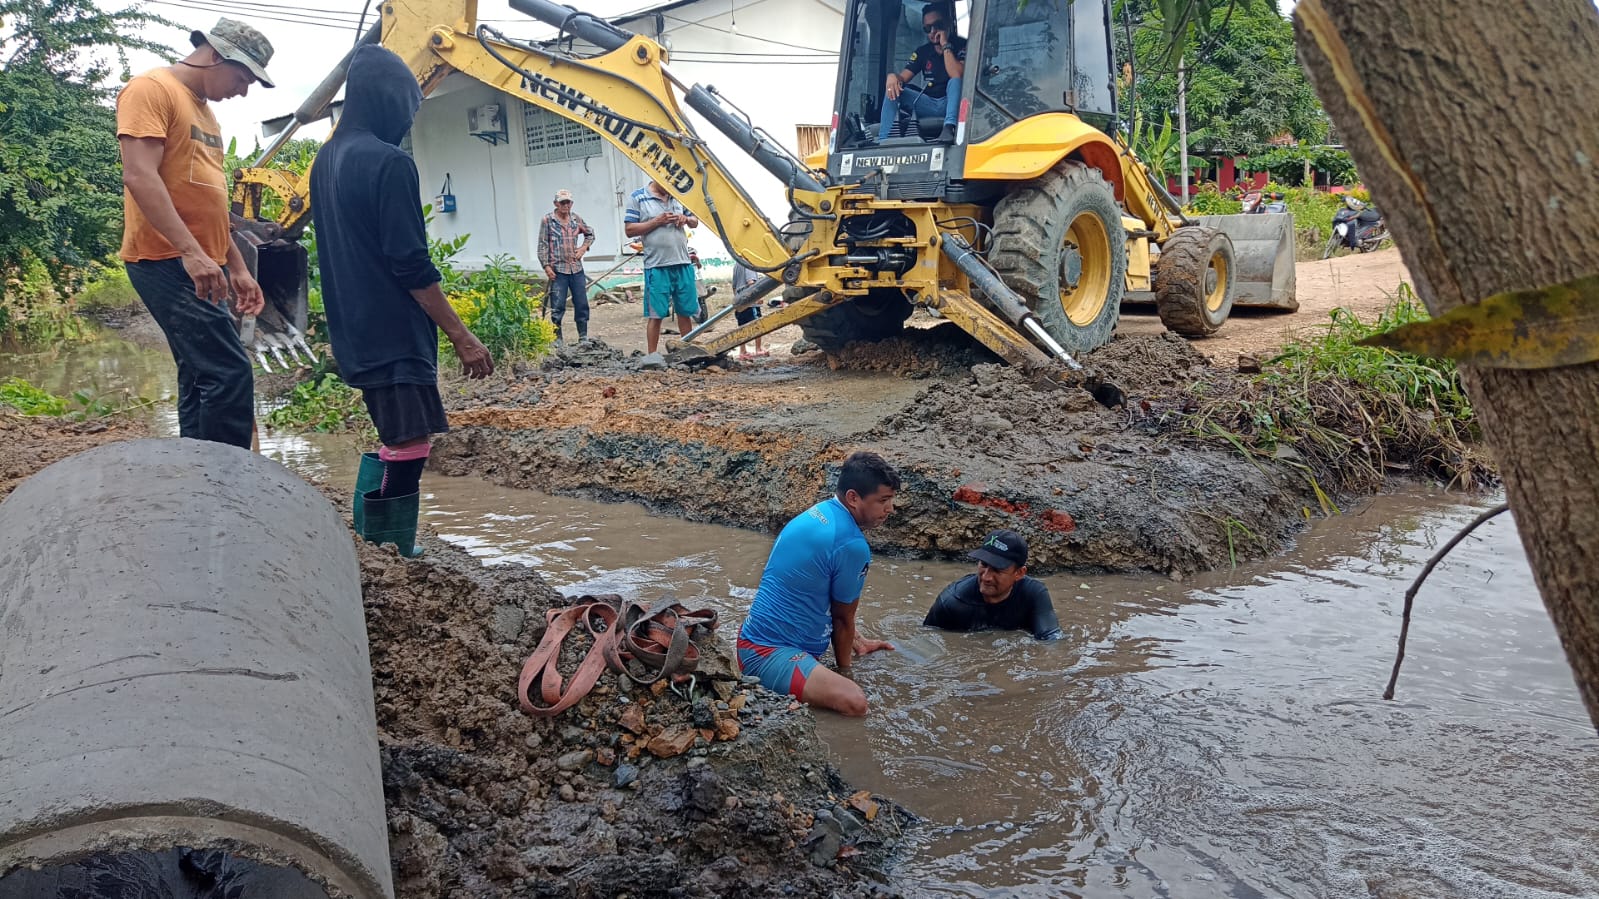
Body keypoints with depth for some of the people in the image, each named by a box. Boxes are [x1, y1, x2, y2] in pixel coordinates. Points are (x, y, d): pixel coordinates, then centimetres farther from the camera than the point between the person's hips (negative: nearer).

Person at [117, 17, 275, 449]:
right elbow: (139, 177, -19)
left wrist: (237, 267, 20)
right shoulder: (152, 90, -7)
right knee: (230, 374, -16)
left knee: (201, 380, 9)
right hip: (168, 263, -10)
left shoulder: (202, 109, 21)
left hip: (199, 266, 10)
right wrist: (191, 252, -28)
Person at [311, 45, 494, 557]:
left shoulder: (327, 160, 13)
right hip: (393, 332, -10)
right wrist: (461, 336, -15)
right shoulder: (389, 162, -16)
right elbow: (411, 264, -20)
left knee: (395, 442, 19)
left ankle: (372, 549, 24)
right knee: (409, 449, -5)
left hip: (356, 331, 10)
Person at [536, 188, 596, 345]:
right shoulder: (548, 220, -3)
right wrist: (546, 266, -10)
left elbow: (590, 234, 25)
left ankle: (583, 336, 17)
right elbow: (542, 245, -3)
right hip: (558, 269, -4)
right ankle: (556, 338, 6)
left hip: (577, 268, 4)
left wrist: (584, 247, 8)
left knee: (582, 304, 7)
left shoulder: (576, 219, 8)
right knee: (557, 307, -3)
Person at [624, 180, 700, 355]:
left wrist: (686, 219, -2)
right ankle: (651, 355, 6)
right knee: (656, 314, -2)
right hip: (656, 266, -4)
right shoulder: (638, 197, -1)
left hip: (683, 264, 5)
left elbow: (695, 222, 21)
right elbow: (629, 229, -5)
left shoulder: (678, 196, 13)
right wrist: (657, 222, -14)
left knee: (685, 312, 10)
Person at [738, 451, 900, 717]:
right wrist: (844, 670, 10)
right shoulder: (851, 544, -20)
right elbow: (843, 616, -4)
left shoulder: (819, 513, 7)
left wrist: (855, 639, 25)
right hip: (768, 653, -11)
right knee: (854, 702, -30)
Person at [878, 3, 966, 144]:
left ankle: (949, 128, -52)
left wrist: (946, 46, -21)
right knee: (892, 90, -12)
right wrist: (893, 76, -23)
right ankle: (883, 140, -27)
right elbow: (903, 76, 1)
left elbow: (957, 76, -24)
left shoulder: (962, 45, -7)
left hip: (953, 103, -5)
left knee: (955, 82, -34)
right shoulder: (922, 51, 9)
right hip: (929, 104, 5)